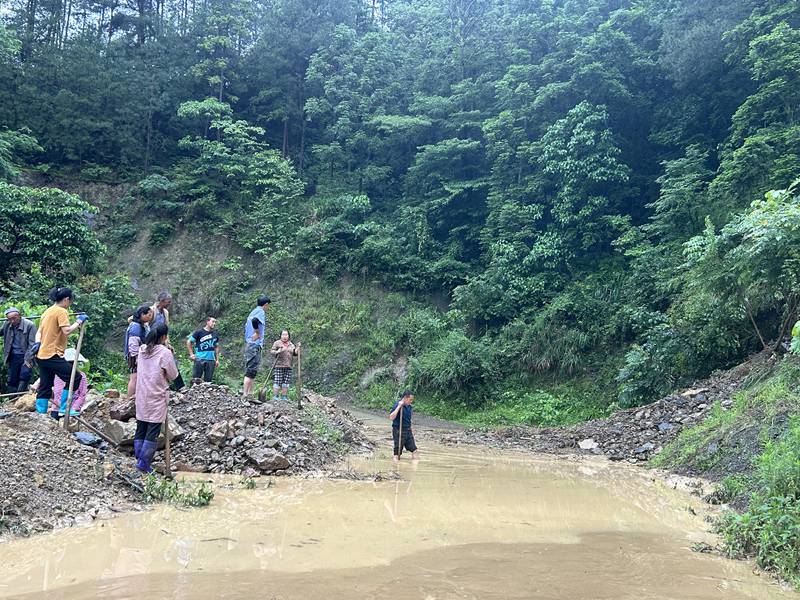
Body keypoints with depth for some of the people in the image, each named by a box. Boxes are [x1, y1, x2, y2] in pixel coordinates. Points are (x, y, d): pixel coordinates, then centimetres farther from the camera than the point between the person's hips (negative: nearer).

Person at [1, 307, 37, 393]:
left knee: (24, 377, -14)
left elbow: (32, 343, -15)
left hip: (25, 356, -5)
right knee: (12, 380, 8)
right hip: (13, 356, 5)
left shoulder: (29, 325, -15)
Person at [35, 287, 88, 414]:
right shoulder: (62, 311, -10)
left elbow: (39, 332, 19)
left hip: (42, 355, 10)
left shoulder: (47, 311, 19)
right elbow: (67, 331, -21)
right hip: (53, 355, -10)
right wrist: (79, 322, -8)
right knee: (76, 378, -3)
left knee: (44, 387, 10)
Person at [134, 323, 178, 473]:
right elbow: (173, 376, -7)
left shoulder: (142, 350, 4)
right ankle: (144, 464, -1)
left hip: (141, 397, 6)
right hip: (156, 398, -6)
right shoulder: (165, 353, -13)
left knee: (140, 430, 12)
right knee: (152, 433, -1)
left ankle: (139, 460, 17)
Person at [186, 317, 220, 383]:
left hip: (211, 360, 5)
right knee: (195, 379, -3)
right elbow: (189, 342, 1)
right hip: (200, 359, -4)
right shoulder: (199, 332, -2)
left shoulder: (215, 334, 12)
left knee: (208, 381, 8)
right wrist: (191, 354, -4)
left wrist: (217, 359, 13)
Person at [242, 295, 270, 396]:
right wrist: (257, 333, -17)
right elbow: (255, 320, -29)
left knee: (250, 370, 12)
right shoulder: (260, 312, -8)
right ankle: (245, 394, -12)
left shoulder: (253, 312, 21)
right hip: (255, 345, -10)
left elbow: (246, 326, 22)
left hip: (248, 344, 10)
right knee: (251, 370, -10)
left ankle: (249, 392, 14)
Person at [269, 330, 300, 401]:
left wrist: (298, 348, 2)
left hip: (288, 366, 4)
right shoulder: (277, 343, 5)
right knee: (278, 382, -9)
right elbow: (271, 351, 0)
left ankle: (284, 397, 11)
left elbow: (295, 353, 17)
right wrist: (277, 352, -18)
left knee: (286, 382, 3)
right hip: (279, 366, -4)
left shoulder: (291, 344, 19)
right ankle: (275, 396, -2)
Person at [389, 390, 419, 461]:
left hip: (408, 431, 7)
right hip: (399, 431, -7)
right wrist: (399, 406, -26)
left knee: (414, 450, 4)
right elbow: (391, 417, -26)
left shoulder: (409, 407, 9)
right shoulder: (397, 405, -13)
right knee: (397, 452, -1)